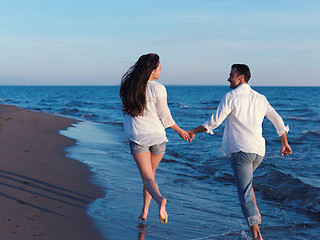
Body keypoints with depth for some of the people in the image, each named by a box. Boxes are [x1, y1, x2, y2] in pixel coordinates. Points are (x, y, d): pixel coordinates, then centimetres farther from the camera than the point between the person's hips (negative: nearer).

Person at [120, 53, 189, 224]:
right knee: (150, 173, 19)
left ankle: (160, 200, -30)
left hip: (137, 137, 1)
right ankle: (144, 212, 24)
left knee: (147, 178, -2)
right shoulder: (157, 88, -13)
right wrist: (180, 131, 6)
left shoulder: (128, 87, 0)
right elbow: (165, 117, -8)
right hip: (157, 136, -1)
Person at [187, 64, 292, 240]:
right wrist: (284, 143, 26)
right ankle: (255, 213, 20)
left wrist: (194, 131, 5)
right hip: (259, 150, 7)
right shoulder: (260, 98, 14)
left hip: (241, 150, -7)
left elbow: (215, 121, -7)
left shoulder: (231, 97, -4)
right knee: (246, 179, 31)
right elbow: (278, 121, 16)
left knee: (245, 192, -6)